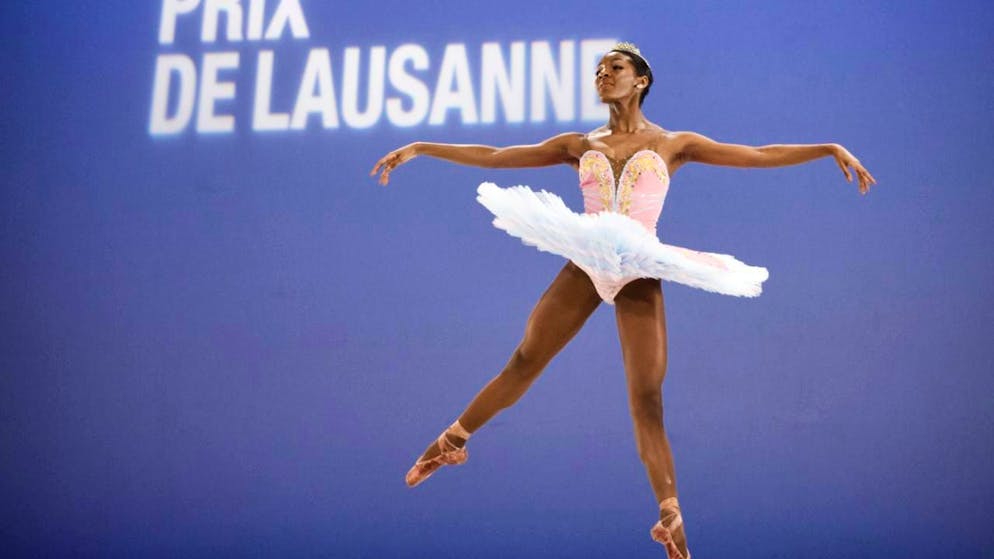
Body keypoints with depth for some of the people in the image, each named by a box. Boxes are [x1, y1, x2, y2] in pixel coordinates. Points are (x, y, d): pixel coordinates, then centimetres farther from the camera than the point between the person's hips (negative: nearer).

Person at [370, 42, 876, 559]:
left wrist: (830, 149, -2)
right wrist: (420, 149, 14)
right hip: (585, 266, 2)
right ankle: (451, 442, 23)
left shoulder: (673, 144, 10)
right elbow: (493, 156, 14)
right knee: (524, 361, 5)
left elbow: (760, 155, 6)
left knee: (647, 399, -4)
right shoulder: (580, 145, 14)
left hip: (638, 274, -2)